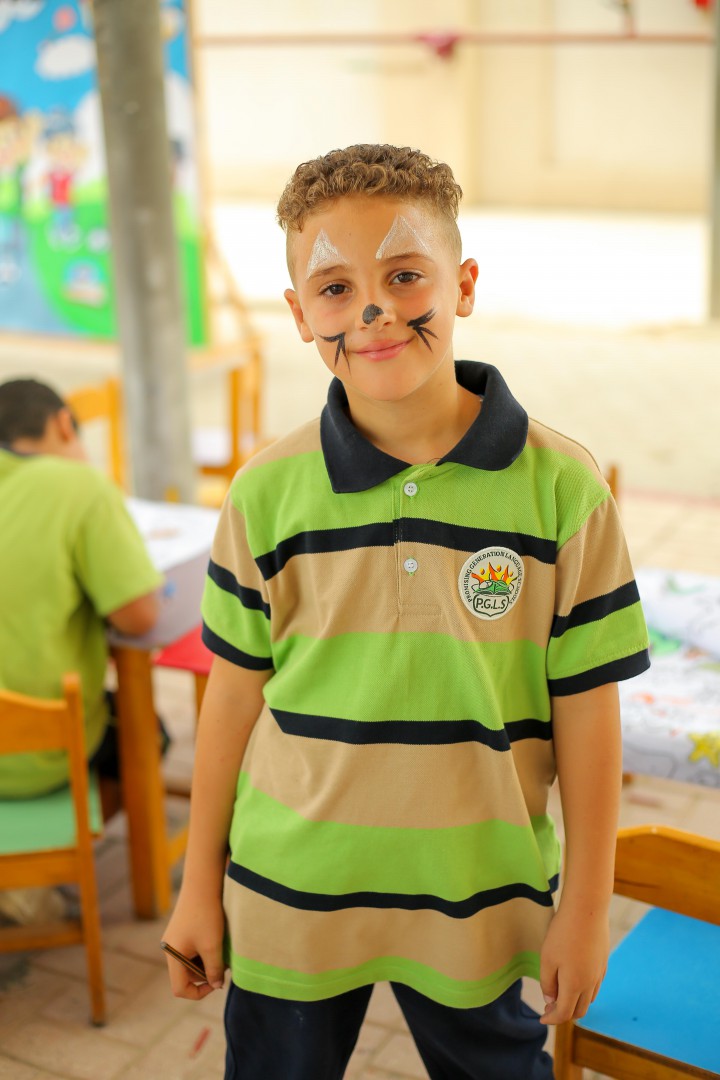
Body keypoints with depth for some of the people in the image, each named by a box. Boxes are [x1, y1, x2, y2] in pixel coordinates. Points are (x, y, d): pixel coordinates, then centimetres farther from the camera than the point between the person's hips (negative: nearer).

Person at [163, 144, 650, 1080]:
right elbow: (235, 695, 0)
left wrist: (586, 903, -1)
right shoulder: (267, 493, -8)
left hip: (478, 897, -1)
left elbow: (587, 711, -6)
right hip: (289, 895, 1)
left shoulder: (563, 489, -12)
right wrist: (200, 885, 6)